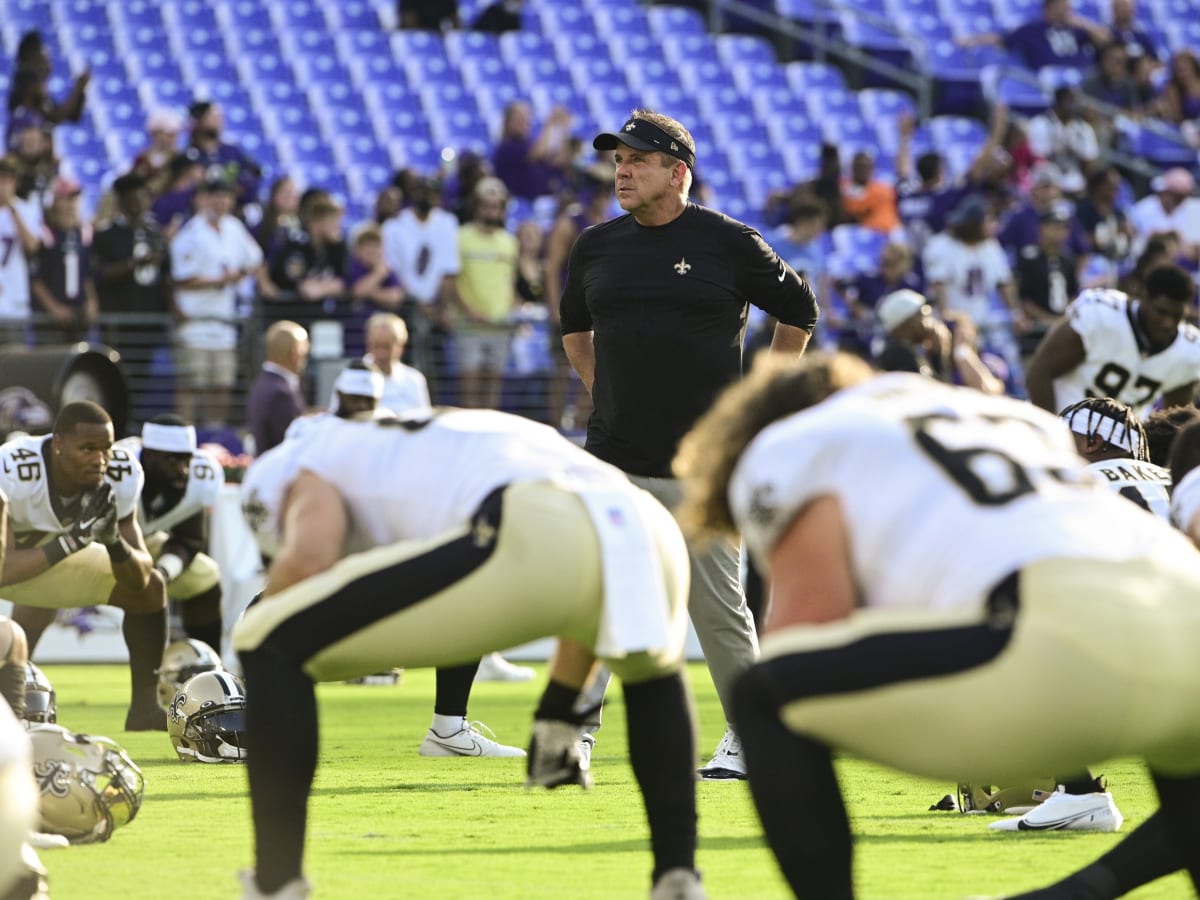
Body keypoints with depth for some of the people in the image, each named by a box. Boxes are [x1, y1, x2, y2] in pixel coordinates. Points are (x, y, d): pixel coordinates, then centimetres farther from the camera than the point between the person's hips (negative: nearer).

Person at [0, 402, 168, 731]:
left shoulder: (121, 476, -23)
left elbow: (139, 578, -17)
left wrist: (113, 541, -38)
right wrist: (73, 539, -47)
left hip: (58, 548, 6)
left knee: (150, 590, 0)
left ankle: (144, 707, 14)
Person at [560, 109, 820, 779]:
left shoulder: (729, 243, -3)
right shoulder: (597, 246, 9)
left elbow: (799, 313, 9)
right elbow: (575, 326, 28)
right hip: (612, 462, 4)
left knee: (718, 606, 0)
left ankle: (745, 735, 12)